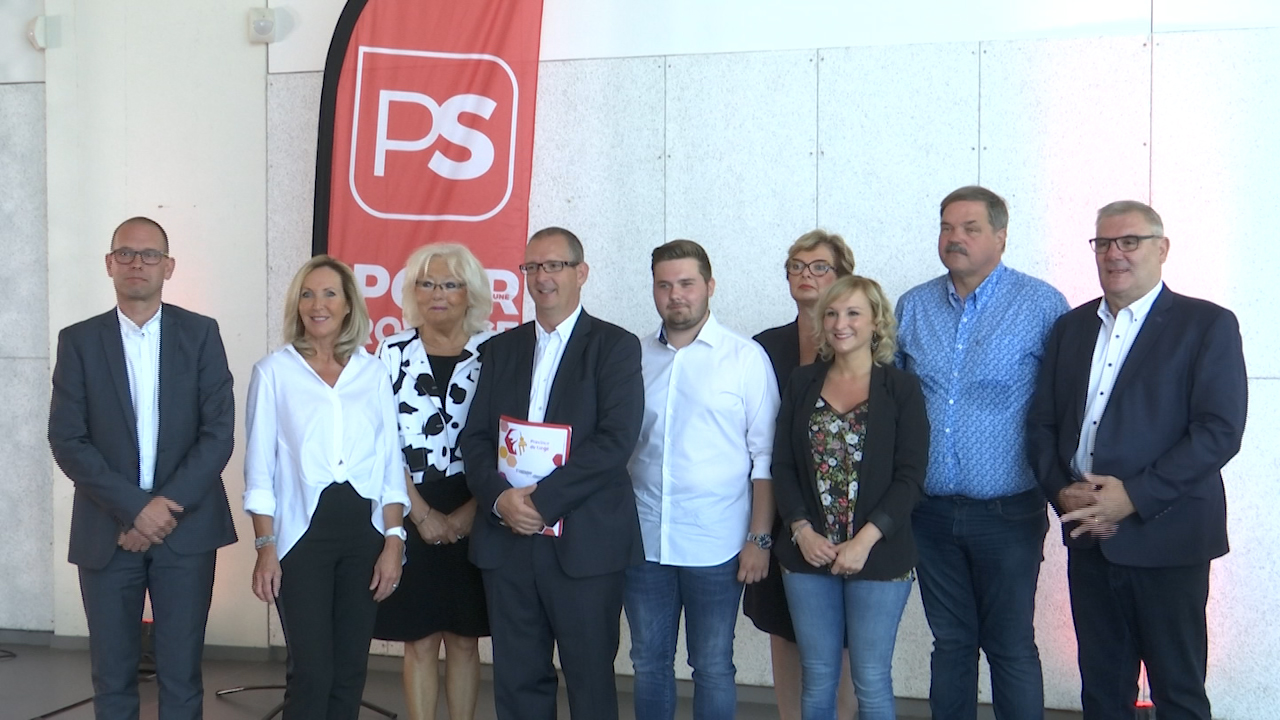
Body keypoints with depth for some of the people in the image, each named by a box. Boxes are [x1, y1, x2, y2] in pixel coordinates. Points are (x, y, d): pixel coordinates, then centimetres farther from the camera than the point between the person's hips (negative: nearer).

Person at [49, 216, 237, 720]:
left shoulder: (201, 334, 3)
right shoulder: (79, 340, 4)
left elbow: (219, 431, -4)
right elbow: (67, 439, -3)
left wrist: (168, 506, -13)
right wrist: (133, 507, -13)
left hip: (186, 530, -1)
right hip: (106, 532, 1)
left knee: (181, 677, 6)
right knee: (112, 678, 8)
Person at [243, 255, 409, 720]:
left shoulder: (374, 372, 8)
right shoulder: (274, 371, 2)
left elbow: (390, 464, 7)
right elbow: (260, 467, 0)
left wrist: (393, 542, 0)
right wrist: (265, 549, -6)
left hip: (364, 531, 3)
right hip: (302, 531, -2)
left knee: (350, 670, 9)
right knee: (311, 670, -3)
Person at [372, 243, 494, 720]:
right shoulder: (393, 354, 2)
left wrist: (468, 514, -10)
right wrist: (423, 516, -9)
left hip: (473, 518, 0)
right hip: (412, 518, 0)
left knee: (464, 641, 9)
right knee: (419, 643, 7)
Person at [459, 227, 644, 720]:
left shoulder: (615, 345, -1)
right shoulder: (501, 348, 14)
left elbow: (617, 439, -13)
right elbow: (475, 436, 8)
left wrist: (543, 500, -17)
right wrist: (500, 497, -10)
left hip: (585, 543, -4)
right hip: (507, 539, 4)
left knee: (590, 680, 7)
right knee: (517, 679, 11)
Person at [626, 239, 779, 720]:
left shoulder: (745, 357, -3)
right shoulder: (635, 356, 7)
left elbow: (764, 457, -3)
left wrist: (760, 538, -8)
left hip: (715, 546, -3)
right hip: (643, 541, 3)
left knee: (713, 669, 8)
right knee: (648, 663, 14)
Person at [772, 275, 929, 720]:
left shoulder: (901, 388, -1)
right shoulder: (802, 384, 8)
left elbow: (910, 477, -6)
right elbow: (782, 465, 6)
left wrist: (865, 540, -14)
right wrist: (803, 530, -8)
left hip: (879, 557, -2)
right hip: (809, 553, 3)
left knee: (872, 681, 4)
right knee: (816, 679, 8)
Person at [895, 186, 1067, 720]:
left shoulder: (1043, 306, -6)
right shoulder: (913, 306, 6)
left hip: (1007, 512, -4)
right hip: (930, 511, 4)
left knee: (1012, 648, 6)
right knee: (950, 642, 15)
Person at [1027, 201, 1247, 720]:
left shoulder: (1208, 325, -3)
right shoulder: (1072, 326, 13)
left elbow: (1219, 430, -12)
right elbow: (1042, 423, 10)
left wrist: (1134, 496, -18)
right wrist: (1061, 490, -7)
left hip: (1166, 538, -4)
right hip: (1089, 537, 5)